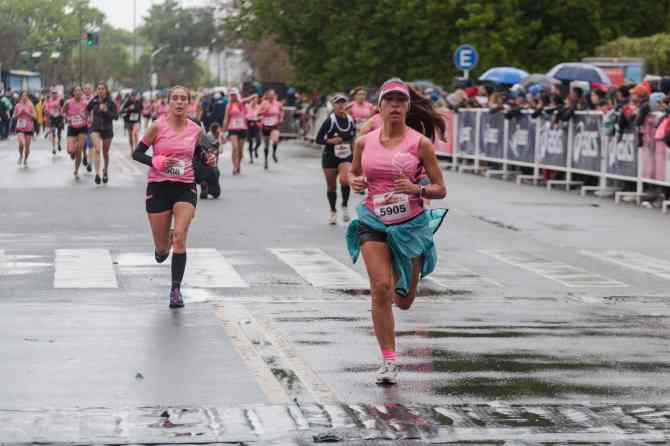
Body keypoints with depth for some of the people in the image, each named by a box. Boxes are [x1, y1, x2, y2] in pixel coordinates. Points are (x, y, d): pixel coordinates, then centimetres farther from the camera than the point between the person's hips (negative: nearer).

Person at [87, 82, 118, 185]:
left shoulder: (111, 103, -9)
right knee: (97, 149, -20)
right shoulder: (94, 101, -3)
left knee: (105, 153, 13)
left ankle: (105, 171, 38)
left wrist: (106, 111, -23)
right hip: (95, 128, 0)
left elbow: (116, 116, -11)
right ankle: (97, 173, -24)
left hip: (107, 129, 0)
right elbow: (87, 110, 15)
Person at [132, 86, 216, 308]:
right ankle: (164, 244, 45)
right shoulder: (158, 126, -8)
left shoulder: (195, 130, 2)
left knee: (180, 238, -16)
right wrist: (156, 161, -19)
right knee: (161, 247, 5)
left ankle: (176, 289, -9)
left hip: (186, 188, 1)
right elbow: (137, 153, -2)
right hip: (159, 188, -1)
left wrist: (207, 157, 3)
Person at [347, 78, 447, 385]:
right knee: (381, 288, -17)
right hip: (374, 222, 1)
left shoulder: (420, 143, -6)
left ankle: (401, 284, 49)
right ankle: (388, 361, -9)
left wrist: (417, 189, -21)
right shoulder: (364, 143, 1)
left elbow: (440, 189, -2)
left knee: (404, 301, 10)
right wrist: (355, 181, -5)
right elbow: (354, 173, 18)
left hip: (411, 224, 0)